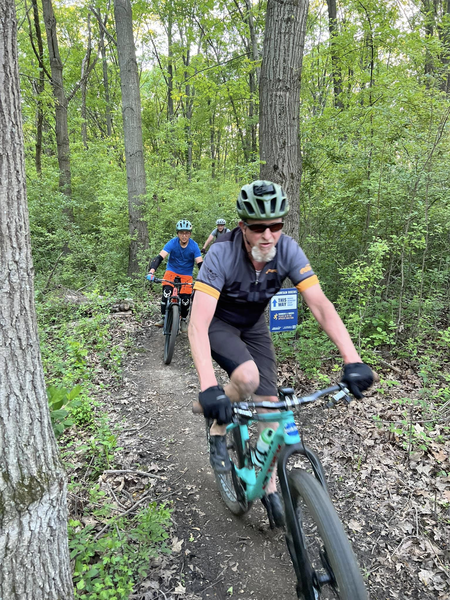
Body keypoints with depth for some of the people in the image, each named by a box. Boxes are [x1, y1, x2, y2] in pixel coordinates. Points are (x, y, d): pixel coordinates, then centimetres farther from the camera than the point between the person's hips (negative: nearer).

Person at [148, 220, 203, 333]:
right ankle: (163, 318, -8)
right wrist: (151, 271, -41)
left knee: (186, 298, -9)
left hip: (186, 274, 0)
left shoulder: (194, 246, -16)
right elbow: (160, 257, -26)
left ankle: (184, 320, 16)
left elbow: (200, 263, -20)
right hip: (172, 271, 0)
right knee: (166, 293, -23)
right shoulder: (172, 243, -17)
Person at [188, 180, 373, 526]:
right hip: (218, 322, -3)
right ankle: (218, 431, 0)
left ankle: (269, 484, 17)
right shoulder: (222, 255, -35)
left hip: (254, 323, 4)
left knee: (268, 402, -2)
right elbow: (198, 325, -42)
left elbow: (320, 305, -28)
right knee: (247, 376, -31)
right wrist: (208, 387, -53)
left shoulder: (288, 251, -25)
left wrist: (353, 361, -39)